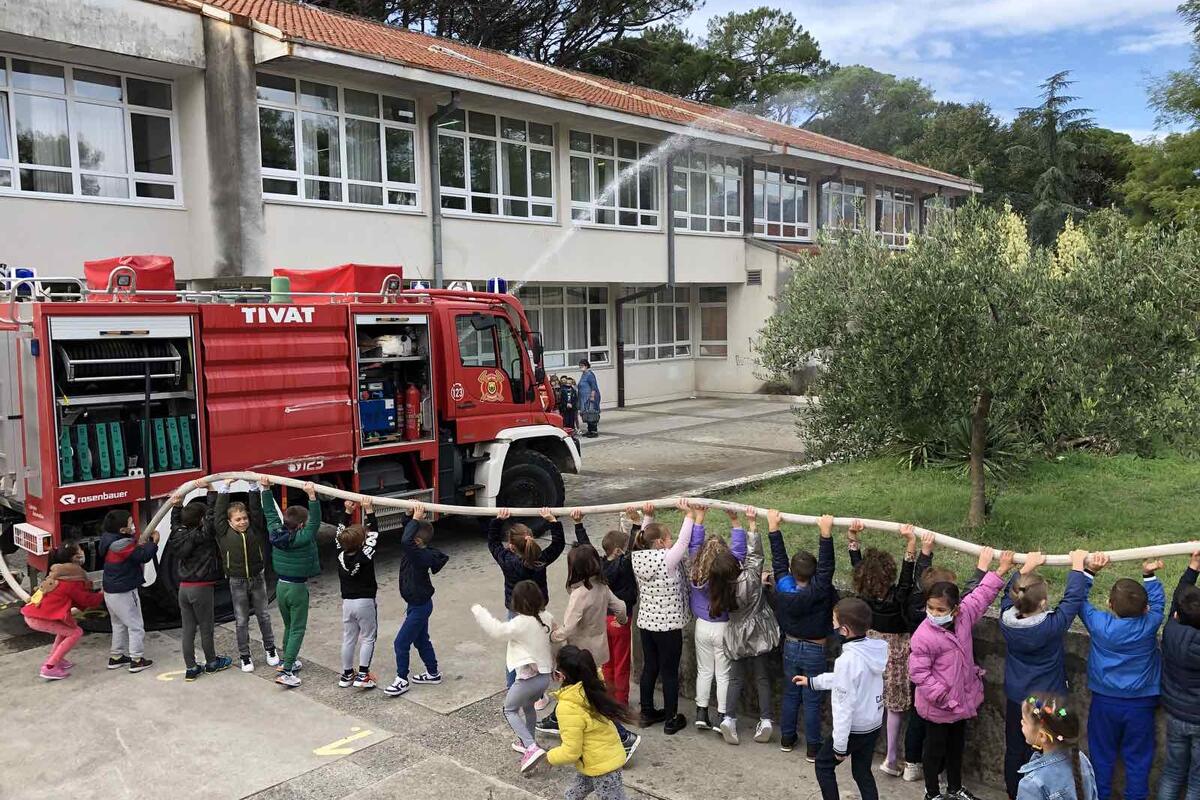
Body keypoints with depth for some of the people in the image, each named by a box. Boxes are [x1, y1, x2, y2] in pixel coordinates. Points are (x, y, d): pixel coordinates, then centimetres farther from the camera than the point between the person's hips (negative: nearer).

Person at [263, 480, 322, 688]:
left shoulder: (276, 532, -5)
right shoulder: (302, 538, -21)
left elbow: (270, 513, 5)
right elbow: (316, 522, -30)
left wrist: (266, 489, 8)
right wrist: (312, 496, -39)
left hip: (281, 585, 6)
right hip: (298, 588, -6)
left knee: (288, 626, 22)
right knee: (297, 630, 1)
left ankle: (288, 661, 33)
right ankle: (286, 671, -6)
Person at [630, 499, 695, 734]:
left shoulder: (639, 558, -2)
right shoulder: (667, 559, -20)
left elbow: (645, 538, 15)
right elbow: (683, 542, -14)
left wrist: (647, 517, 19)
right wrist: (690, 515, -9)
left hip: (646, 622, 7)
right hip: (668, 625, -7)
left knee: (649, 667, 18)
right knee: (670, 672, 5)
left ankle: (647, 712, 29)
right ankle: (671, 720, 15)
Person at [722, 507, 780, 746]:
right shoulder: (750, 577, -24)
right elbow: (755, 553, -17)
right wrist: (752, 523, -18)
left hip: (736, 636, 2)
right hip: (758, 634, -1)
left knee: (736, 678, 13)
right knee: (762, 678, 12)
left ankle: (729, 717, -2)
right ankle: (765, 720, 9)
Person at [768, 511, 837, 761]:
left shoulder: (783, 587, -15)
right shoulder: (818, 591, -25)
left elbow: (778, 559, -7)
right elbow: (826, 565, -29)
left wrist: (773, 529, -2)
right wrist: (826, 533, -34)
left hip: (790, 647, 4)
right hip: (814, 651, -4)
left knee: (790, 695, 18)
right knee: (812, 700, 6)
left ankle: (787, 738, 30)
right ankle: (813, 747, 14)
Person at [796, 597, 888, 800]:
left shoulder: (847, 660, -29)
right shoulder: (874, 649, -4)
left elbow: (844, 706, -24)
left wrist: (840, 745, -16)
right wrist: (813, 681, 21)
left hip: (854, 728, -7)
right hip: (874, 725, 7)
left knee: (824, 764, 15)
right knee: (863, 772, 20)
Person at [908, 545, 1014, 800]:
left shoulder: (963, 616, -10)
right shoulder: (924, 636, -27)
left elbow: (980, 597, 3)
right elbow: (919, 673, -22)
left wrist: (1000, 571, 0)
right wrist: (941, 695, -22)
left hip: (962, 699, 7)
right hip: (937, 706, -6)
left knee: (957, 745, 25)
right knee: (935, 748, 13)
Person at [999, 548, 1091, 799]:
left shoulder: (1006, 621, -17)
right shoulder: (1053, 626, -28)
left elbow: (1010, 593, 2)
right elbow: (1074, 597, -18)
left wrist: (1027, 566, 7)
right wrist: (1077, 565, -7)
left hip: (1015, 699, 4)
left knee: (1014, 750, 19)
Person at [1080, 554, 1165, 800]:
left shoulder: (1099, 624, -20)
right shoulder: (1149, 625, -18)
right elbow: (1158, 602, 2)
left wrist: (1089, 570, -10)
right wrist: (1149, 575, 4)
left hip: (1105, 701, 0)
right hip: (1141, 703, 0)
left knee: (1102, 755, 17)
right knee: (1138, 758, 16)